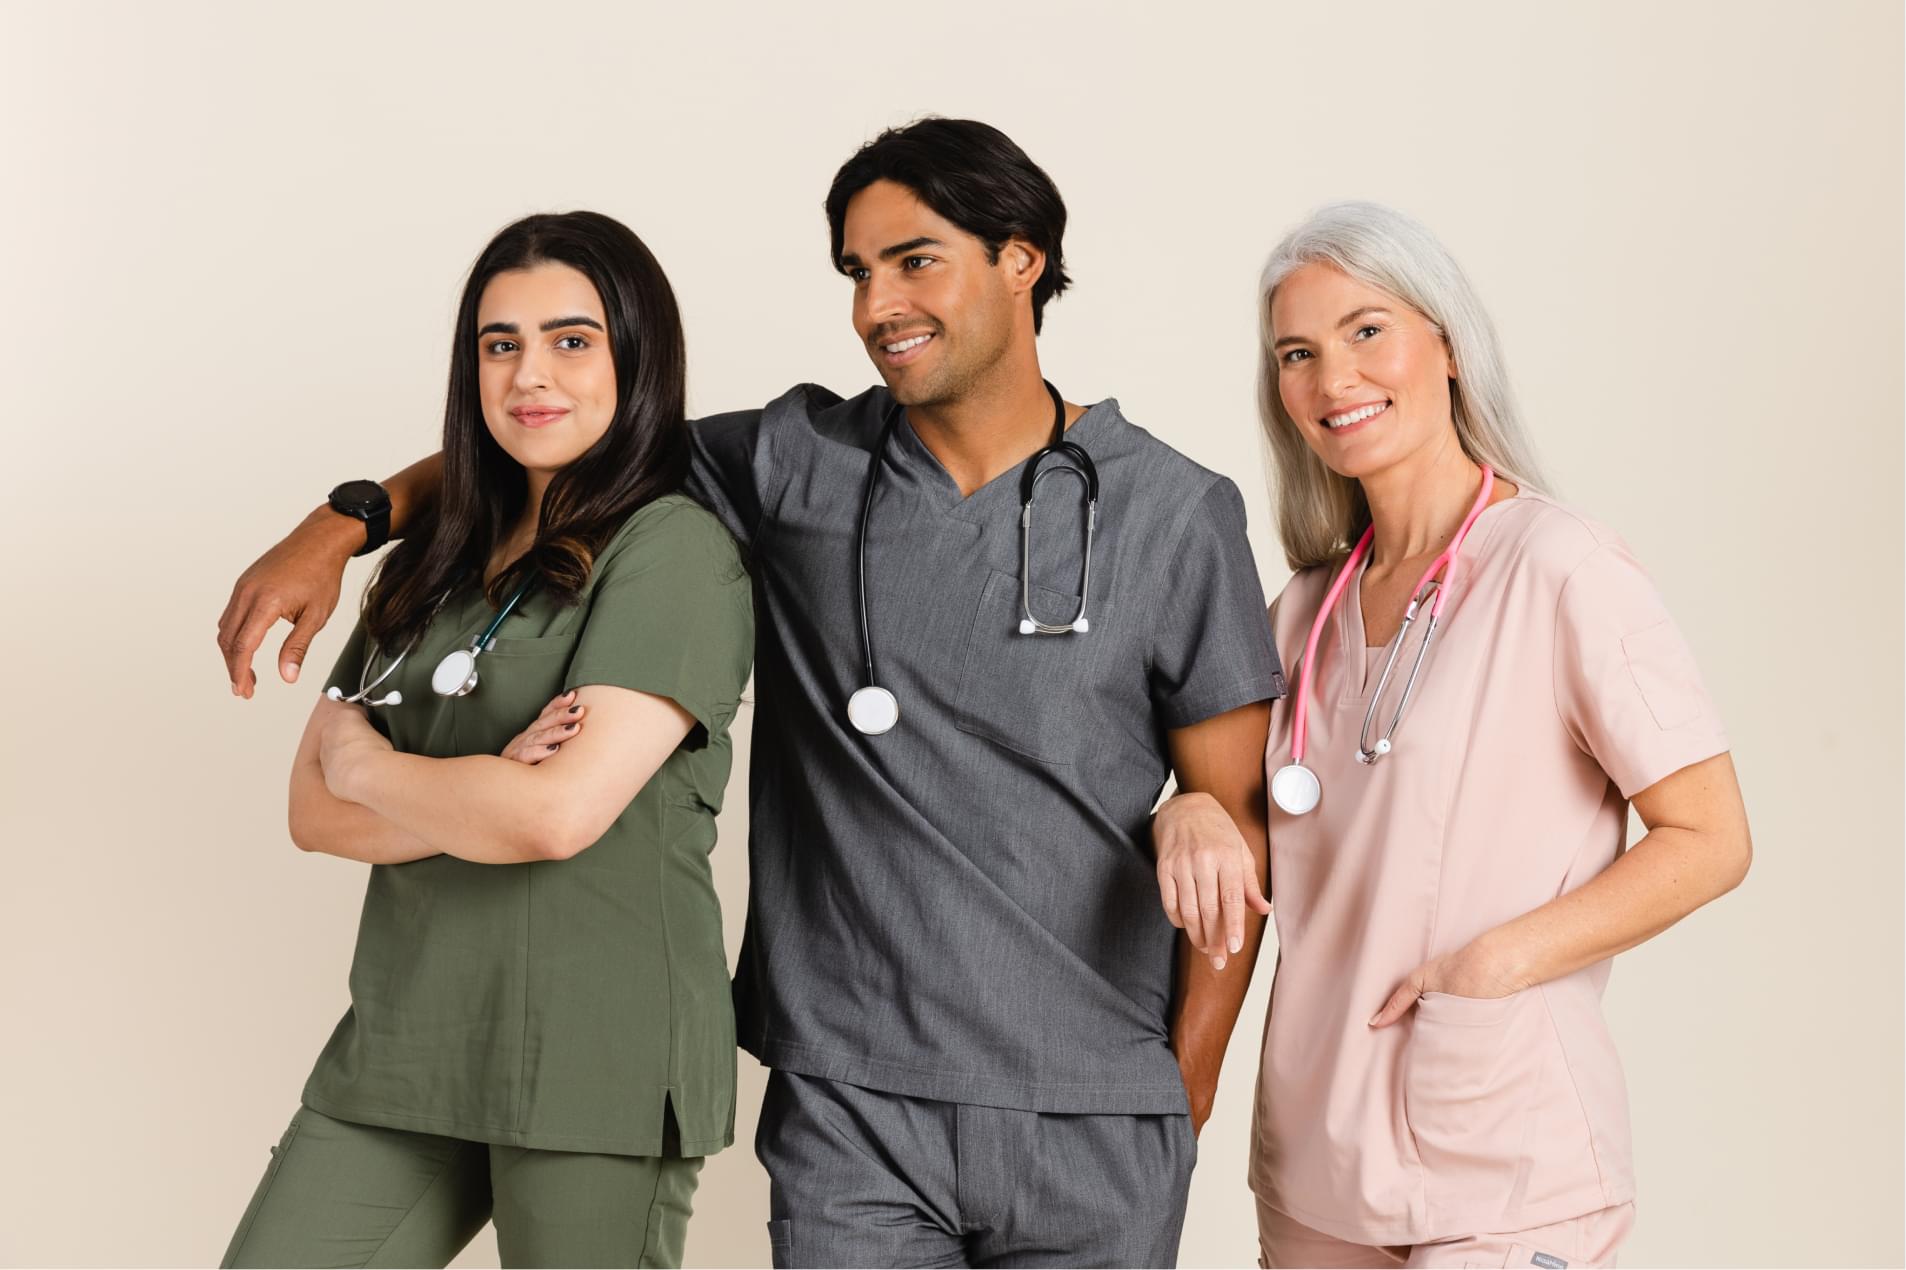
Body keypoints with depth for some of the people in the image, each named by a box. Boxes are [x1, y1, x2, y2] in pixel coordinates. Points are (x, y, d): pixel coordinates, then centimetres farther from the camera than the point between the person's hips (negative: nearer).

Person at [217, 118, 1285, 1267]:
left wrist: (1186, 1099, -2)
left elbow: (1236, 820, 1)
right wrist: (342, 525, 1)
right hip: (852, 1111, 1)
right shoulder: (800, 463, 3)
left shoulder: (1174, 514, -1)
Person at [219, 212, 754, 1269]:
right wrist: (484, 791, -10)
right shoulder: (439, 564, 15)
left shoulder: (674, 551, -7)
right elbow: (314, 813, 9)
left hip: (594, 1055, -6)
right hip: (401, 1043, 6)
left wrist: (363, 761, 0)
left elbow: (561, 813, -18)